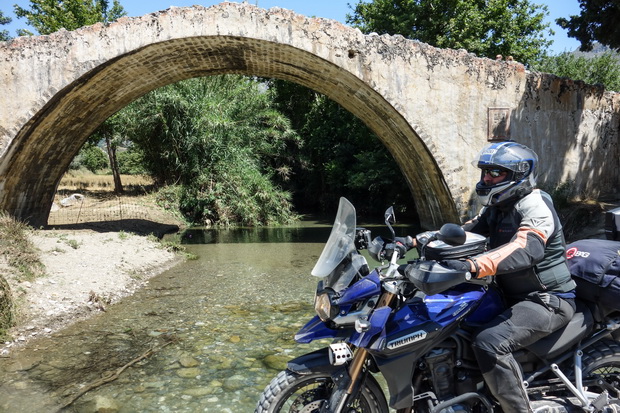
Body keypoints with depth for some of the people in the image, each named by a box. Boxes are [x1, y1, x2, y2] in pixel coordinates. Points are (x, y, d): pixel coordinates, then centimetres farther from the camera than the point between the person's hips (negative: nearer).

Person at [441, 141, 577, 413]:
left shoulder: (534, 206, -19)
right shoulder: (496, 207, 11)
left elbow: (526, 248, -38)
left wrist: (474, 266, -54)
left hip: (549, 300, -9)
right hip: (514, 296, 10)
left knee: (489, 343, -30)